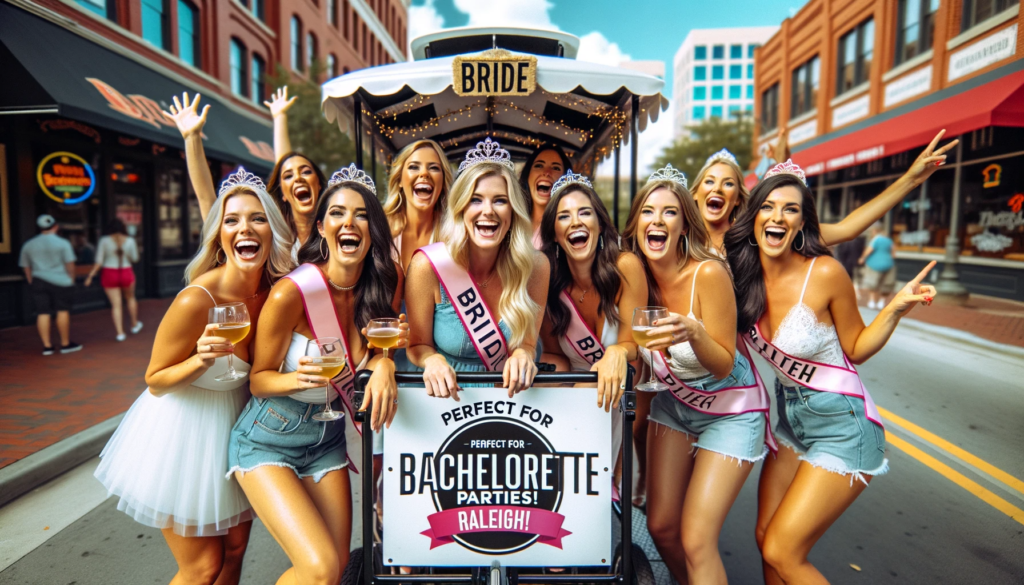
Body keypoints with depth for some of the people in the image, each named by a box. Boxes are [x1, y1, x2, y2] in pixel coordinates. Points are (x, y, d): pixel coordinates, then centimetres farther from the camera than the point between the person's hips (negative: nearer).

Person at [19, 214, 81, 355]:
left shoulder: (28, 245, 10)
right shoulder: (62, 243, -5)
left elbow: (26, 267, 12)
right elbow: (70, 264, -6)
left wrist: (32, 283, 18)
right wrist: (71, 280, 5)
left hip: (38, 282, 4)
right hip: (60, 282, -4)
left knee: (42, 313, 4)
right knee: (63, 311, 3)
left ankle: (47, 346, 6)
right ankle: (65, 344, 7)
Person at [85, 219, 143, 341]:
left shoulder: (104, 240, -7)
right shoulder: (130, 240, -5)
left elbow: (99, 261, -8)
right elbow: (135, 258, 3)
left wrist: (91, 275, -2)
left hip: (109, 274, -1)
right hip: (126, 273, 1)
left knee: (116, 304, 4)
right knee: (130, 298, 23)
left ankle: (120, 332, 1)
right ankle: (135, 324, 36)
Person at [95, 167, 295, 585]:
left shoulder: (276, 292, -11)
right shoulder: (195, 301, -28)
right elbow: (155, 381, -13)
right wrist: (201, 359, -33)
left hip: (236, 428, 5)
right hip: (184, 436, -5)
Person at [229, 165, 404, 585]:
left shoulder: (384, 285, -11)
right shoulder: (291, 293, -23)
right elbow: (258, 380, -11)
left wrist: (383, 365, -21)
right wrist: (297, 379, -32)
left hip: (328, 441, 5)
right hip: (268, 443, -4)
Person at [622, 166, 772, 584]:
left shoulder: (708, 273, -26)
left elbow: (724, 365, -21)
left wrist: (693, 332, -38)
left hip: (730, 412, -4)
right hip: (674, 405, 5)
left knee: (696, 541, -8)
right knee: (660, 526, 10)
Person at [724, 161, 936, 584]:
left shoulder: (825, 272, -19)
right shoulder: (743, 274, -6)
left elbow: (856, 349, -6)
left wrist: (896, 307, -20)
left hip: (841, 427, -5)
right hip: (791, 418, 5)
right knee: (766, 540, 12)